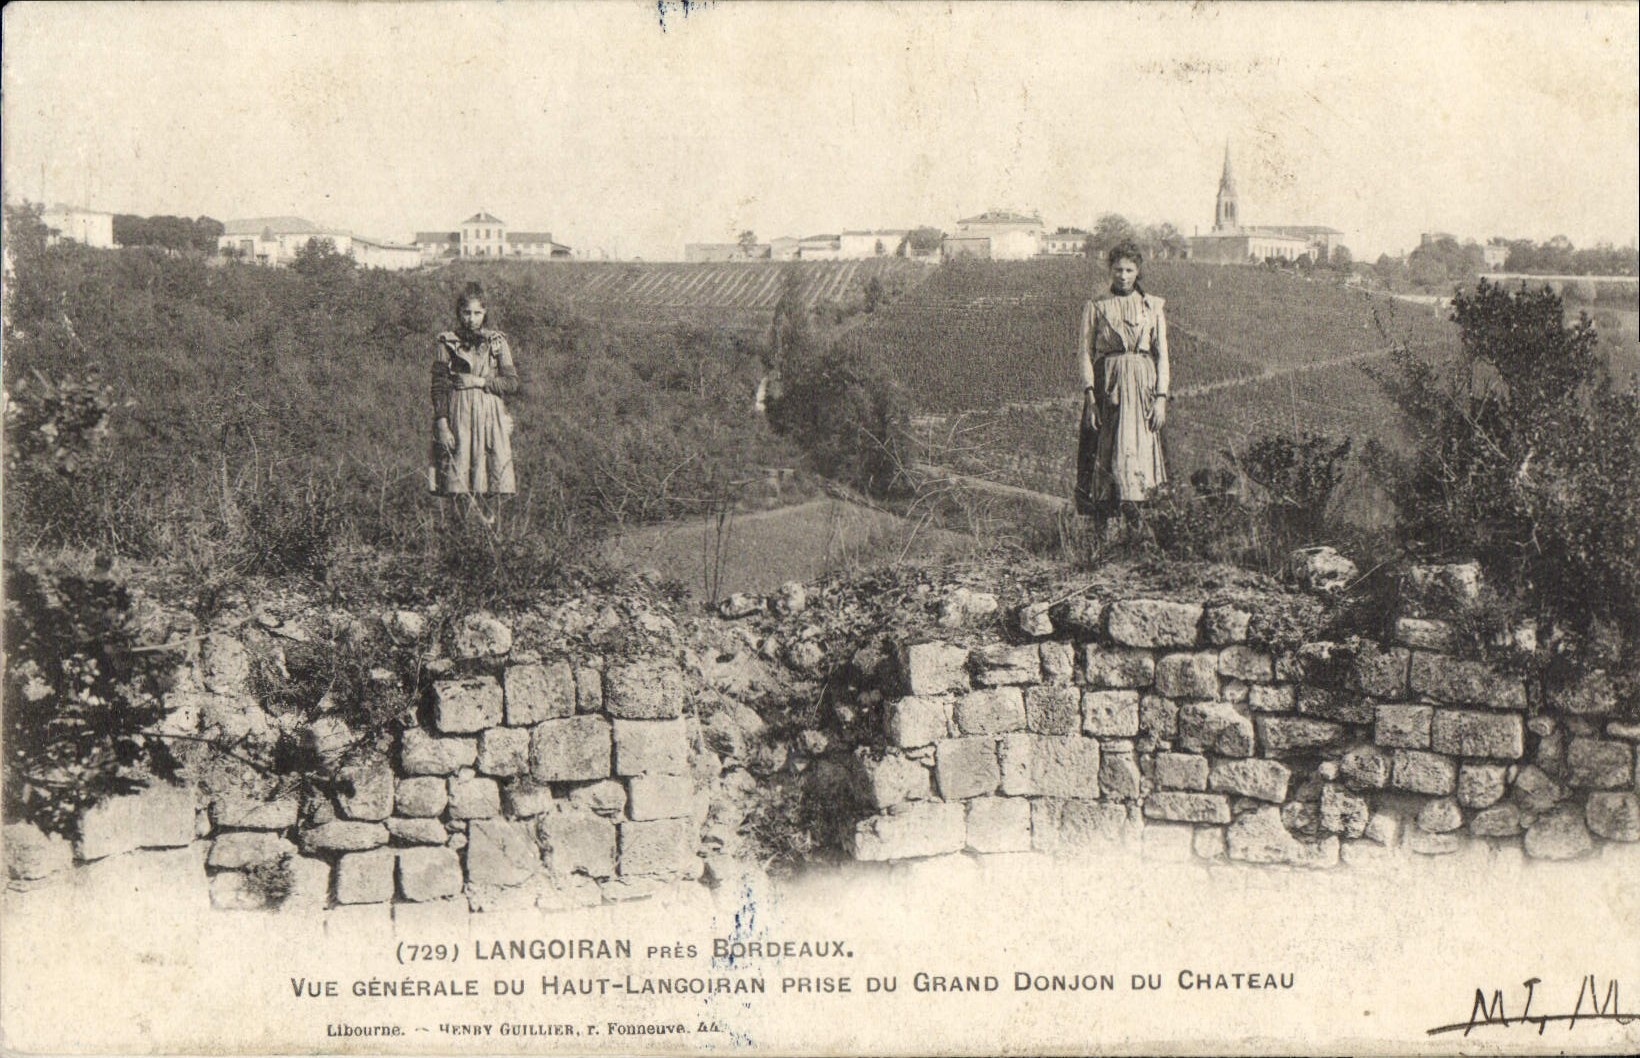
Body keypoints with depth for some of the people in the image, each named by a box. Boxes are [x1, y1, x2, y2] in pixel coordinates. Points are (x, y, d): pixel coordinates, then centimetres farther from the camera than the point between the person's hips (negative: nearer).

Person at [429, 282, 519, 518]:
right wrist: (442, 424, -8)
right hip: (457, 416, -1)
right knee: (458, 475, -7)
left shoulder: (497, 341, 10)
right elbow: (438, 386, 1)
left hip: (491, 415, 1)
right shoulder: (446, 343, 5)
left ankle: (490, 520, 0)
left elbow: (512, 382, 4)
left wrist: (480, 381, -8)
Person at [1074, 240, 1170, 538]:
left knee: (1138, 450, -7)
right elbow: (1085, 353, 3)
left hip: (1142, 385, 1)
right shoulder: (1095, 307, 6)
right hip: (1106, 383, -1)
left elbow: (1162, 355, 8)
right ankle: (1104, 525, -3)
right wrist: (1089, 394, -8)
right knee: (1104, 452, -5)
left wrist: (1161, 397, -1)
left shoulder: (1153, 307, 9)